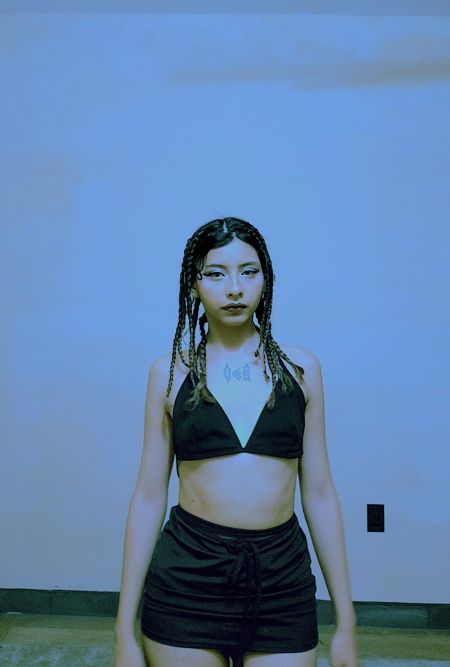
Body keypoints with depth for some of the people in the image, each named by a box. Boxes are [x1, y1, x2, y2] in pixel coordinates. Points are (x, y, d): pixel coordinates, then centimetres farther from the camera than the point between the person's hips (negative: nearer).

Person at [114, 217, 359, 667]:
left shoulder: (301, 367, 1)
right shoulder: (170, 371, 0)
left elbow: (319, 493, 3)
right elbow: (149, 496, 0)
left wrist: (345, 622, 4)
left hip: (283, 580, 1)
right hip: (186, 578, 0)